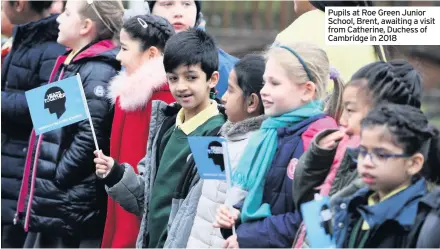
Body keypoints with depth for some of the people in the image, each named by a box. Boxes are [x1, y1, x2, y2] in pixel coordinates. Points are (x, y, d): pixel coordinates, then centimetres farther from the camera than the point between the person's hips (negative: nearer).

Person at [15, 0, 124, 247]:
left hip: (72, 205, -10)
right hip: (49, 201, 10)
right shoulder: (68, 65, 15)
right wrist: (42, 181, 15)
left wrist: (58, 177, -17)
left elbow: (90, 137, -23)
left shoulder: (99, 72, -15)